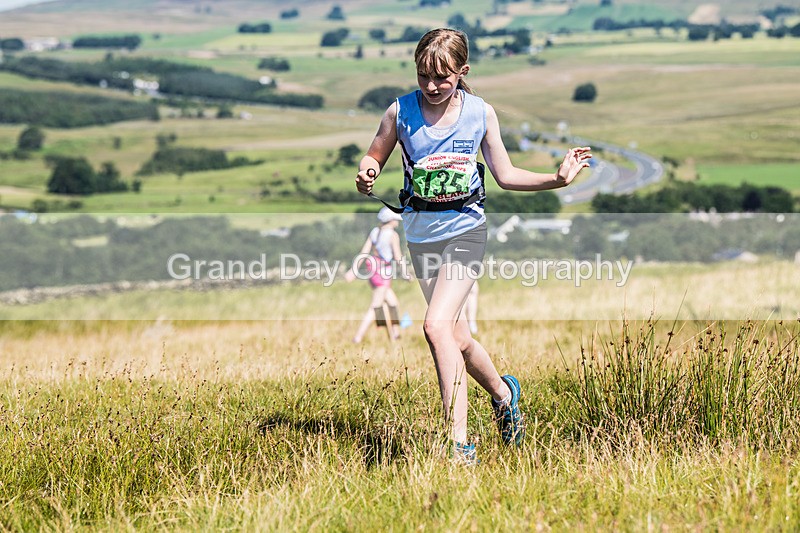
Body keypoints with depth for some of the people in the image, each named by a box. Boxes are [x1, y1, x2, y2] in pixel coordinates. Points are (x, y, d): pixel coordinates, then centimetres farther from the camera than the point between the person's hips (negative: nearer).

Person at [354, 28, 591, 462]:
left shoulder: (481, 113, -5)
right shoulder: (401, 111, -5)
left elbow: (505, 175, 4)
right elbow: (374, 157, 8)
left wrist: (557, 179, -8)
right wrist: (367, 173, -16)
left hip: (465, 231, -3)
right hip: (421, 235, 3)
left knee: (437, 325, -22)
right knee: (456, 337, 13)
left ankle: (459, 442, -21)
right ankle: (502, 391, 44)